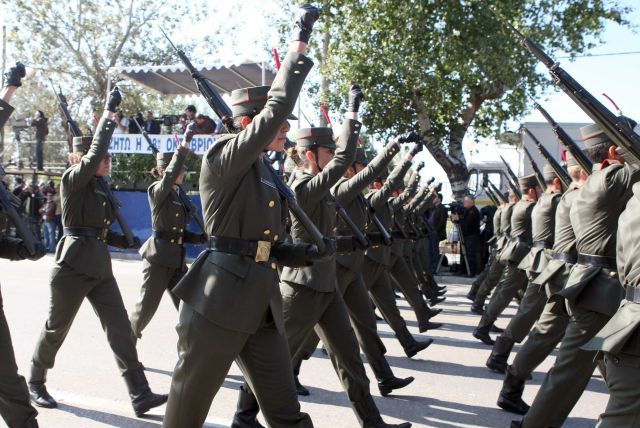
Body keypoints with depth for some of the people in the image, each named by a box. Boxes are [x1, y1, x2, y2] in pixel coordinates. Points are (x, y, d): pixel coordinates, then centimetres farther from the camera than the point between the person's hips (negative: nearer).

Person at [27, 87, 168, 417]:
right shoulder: (72, 180, -8)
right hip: (73, 264, -7)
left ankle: (140, 396, -1)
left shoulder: (100, 187, 13)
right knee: (56, 328, 9)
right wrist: (109, 112, -23)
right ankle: (35, 382, 34)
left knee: (120, 328, 0)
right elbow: (94, 153, -26)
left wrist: (124, 241, 6)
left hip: (99, 266, 7)